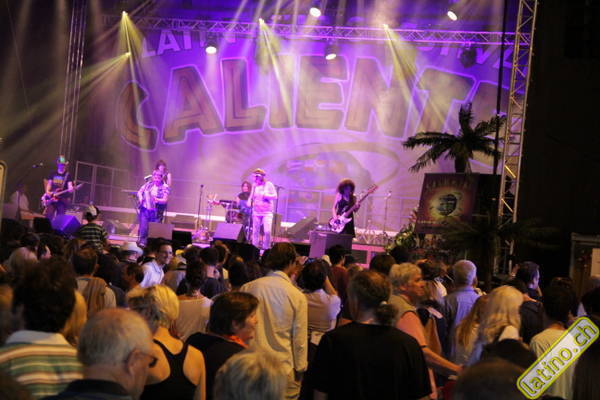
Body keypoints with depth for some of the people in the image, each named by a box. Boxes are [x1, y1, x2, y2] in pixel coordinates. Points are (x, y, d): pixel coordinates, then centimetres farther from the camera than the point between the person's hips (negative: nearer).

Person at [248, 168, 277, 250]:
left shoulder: (269, 184, -4)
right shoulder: (255, 185, 8)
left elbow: (275, 196, -5)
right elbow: (251, 196, 18)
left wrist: (266, 196, -18)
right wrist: (249, 202, -2)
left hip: (267, 212, -4)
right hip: (256, 212, 4)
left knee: (267, 231, -15)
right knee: (255, 231, 3)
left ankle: (266, 248, -2)